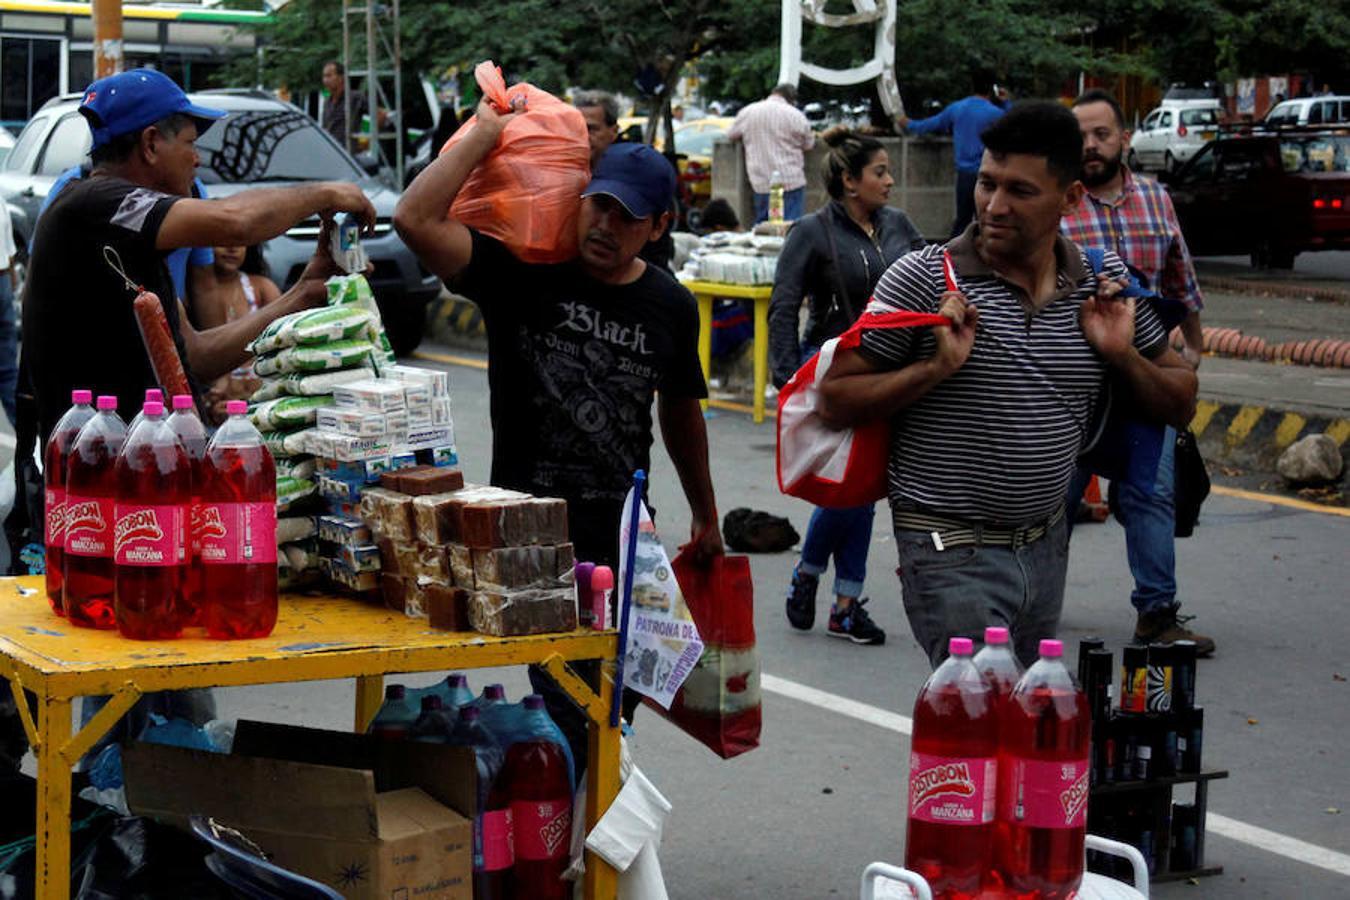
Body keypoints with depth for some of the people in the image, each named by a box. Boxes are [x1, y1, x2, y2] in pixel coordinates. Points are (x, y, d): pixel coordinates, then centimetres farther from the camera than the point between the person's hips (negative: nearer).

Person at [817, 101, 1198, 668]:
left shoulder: (1106, 288, 3)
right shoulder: (924, 279, -9)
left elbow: (1180, 405, 12)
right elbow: (835, 401, -7)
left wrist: (1121, 356, -7)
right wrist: (936, 367, -20)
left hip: (1047, 550, 5)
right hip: (953, 556, -5)